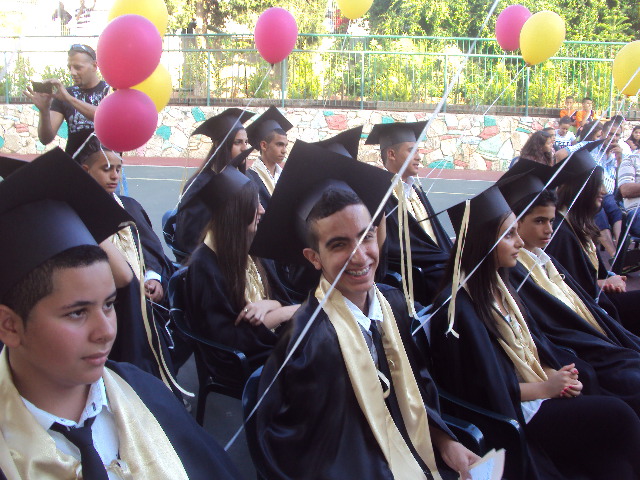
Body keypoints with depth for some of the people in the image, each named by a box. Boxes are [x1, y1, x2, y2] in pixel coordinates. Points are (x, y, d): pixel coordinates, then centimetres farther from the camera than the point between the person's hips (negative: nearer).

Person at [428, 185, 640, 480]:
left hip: (540, 391, 8)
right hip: (510, 415, -8)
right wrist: (544, 388, -10)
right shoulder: (457, 307, -18)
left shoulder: (498, 286, 9)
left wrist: (553, 375, -5)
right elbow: (485, 389, -17)